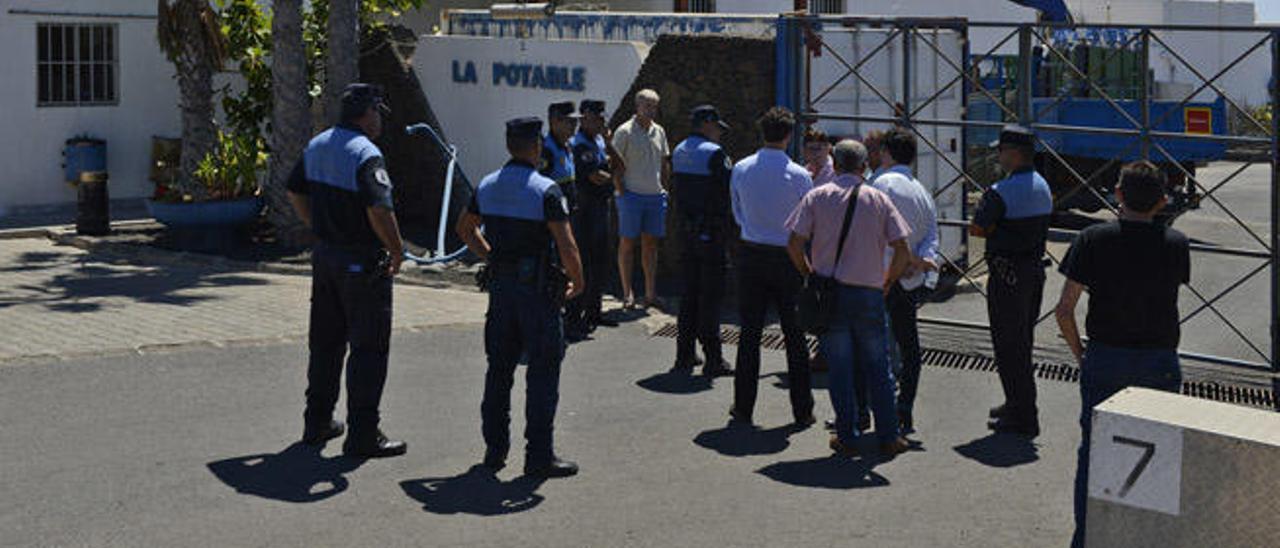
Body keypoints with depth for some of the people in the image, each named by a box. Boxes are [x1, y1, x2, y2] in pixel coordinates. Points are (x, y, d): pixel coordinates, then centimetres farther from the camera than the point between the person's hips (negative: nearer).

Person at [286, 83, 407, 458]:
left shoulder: (316, 146, 8)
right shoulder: (365, 154, -19)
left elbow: (295, 192, 18)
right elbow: (379, 210, -26)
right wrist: (397, 251, -13)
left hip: (325, 255, 8)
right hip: (362, 263, -8)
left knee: (325, 342, 17)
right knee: (369, 348, -2)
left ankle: (317, 423, 26)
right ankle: (363, 435, 0)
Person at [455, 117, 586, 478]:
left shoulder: (488, 186, 5)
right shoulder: (545, 191, -15)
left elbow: (465, 228, 20)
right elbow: (567, 247, -19)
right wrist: (578, 282, -3)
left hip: (501, 284, 6)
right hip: (538, 287, -6)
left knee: (499, 367, 13)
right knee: (543, 370, 0)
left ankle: (495, 448, 19)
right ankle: (539, 455, 1)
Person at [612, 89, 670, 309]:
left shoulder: (659, 131, 11)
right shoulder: (624, 132, -7)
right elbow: (616, 165, -7)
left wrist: (665, 189, 11)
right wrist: (621, 192, -12)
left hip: (655, 195, 5)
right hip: (632, 195, -5)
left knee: (651, 244, 8)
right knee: (627, 243, 1)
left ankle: (651, 293, 12)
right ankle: (627, 293, 7)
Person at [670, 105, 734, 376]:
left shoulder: (678, 152, 11)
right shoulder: (713, 153, -14)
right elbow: (732, 188, -15)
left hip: (687, 229, 7)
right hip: (711, 230, -7)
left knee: (690, 290, 14)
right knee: (711, 294, -4)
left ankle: (685, 353, 18)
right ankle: (713, 359, -2)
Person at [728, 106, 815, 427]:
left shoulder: (741, 170, -1)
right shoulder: (798, 175, -11)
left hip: (751, 254, 2)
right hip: (788, 257, -2)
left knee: (750, 332, 9)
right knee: (795, 335, 6)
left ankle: (743, 407, 12)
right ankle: (802, 410, 11)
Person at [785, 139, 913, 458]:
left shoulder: (817, 197, 0)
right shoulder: (878, 200, 1)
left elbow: (794, 245, -7)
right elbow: (903, 252, -4)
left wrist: (810, 274, 8)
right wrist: (887, 282, 10)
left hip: (830, 292, 0)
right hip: (869, 293, 0)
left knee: (839, 368, 7)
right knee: (878, 367, 11)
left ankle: (847, 438, 10)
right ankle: (888, 437, 13)